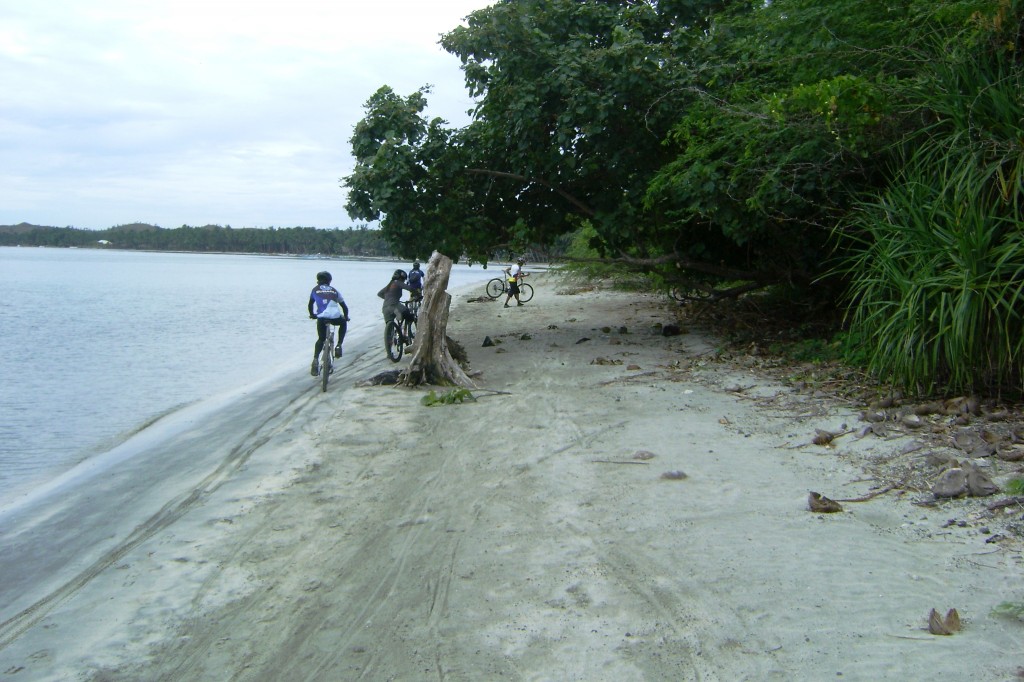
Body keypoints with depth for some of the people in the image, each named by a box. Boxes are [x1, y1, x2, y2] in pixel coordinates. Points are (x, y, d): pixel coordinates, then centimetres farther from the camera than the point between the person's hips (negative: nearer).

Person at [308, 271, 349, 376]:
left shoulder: (315, 289, 20)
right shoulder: (334, 291, 23)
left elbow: (310, 305, 28)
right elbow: (344, 306, 28)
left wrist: (312, 315, 46)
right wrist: (346, 317, 44)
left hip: (321, 318, 0)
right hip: (335, 318, 0)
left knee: (321, 339, 19)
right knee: (343, 323, 33)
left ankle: (315, 360, -1)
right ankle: (338, 346, 18)